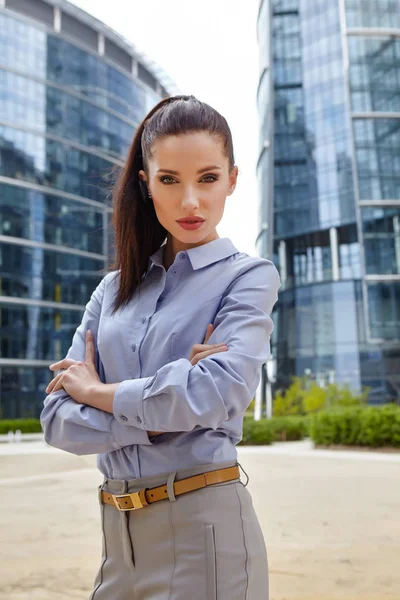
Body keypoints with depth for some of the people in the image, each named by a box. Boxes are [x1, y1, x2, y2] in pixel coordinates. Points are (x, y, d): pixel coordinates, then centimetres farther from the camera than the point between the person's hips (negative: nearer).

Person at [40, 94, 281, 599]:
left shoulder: (249, 276, -6)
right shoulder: (114, 288, 7)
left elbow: (215, 392, -24)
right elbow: (57, 419, -1)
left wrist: (97, 391, -9)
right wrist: (158, 418, -16)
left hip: (203, 526, -4)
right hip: (118, 531, 5)